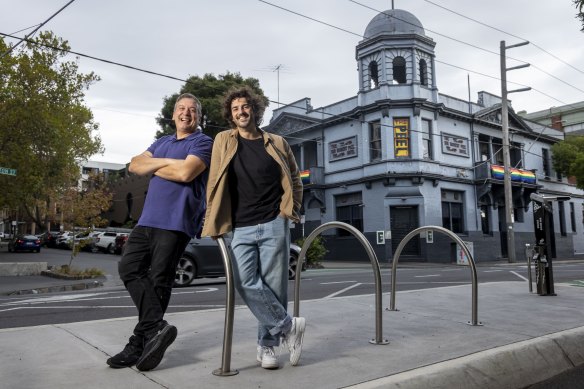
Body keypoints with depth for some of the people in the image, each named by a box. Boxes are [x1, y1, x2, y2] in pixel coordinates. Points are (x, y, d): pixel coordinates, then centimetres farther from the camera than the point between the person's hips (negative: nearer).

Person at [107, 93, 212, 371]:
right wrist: (165, 161, -8)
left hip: (175, 222, -8)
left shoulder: (203, 143, -2)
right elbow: (134, 165, 9)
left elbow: (185, 173, -19)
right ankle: (157, 327, -1)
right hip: (148, 219, 8)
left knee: (158, 280, -4)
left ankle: (139, 343, 5)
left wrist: (153, 166, -1)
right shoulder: (161, 142, 22)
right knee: (129, 268, -2)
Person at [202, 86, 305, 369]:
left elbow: (294, 180, 18)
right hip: (241, 228, 0)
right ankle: (289, 326, 4)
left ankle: (267, 345, 17)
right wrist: (213, 223, -1)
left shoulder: (277, 143, 8)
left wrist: (291, 210, 7)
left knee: (273, 285, 1)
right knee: (246, 282, -14)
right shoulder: (224, 141, 7)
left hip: (274, 225, 0)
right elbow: (214, 183, 4)